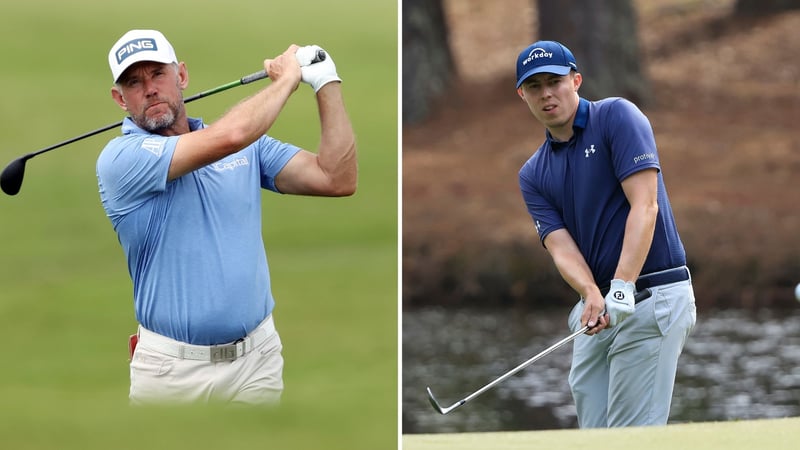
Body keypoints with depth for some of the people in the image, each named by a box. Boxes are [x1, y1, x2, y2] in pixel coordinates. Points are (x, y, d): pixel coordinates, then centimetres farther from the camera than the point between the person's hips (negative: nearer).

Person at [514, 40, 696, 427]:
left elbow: (645, 206, -16)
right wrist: (592, 295, -24)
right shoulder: (532, 175, 11)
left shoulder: (616, 117, -6)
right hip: (598, 307, 7)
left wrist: (622, 287, -27)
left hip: (652, 296, -7)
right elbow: (561, 245, -3)